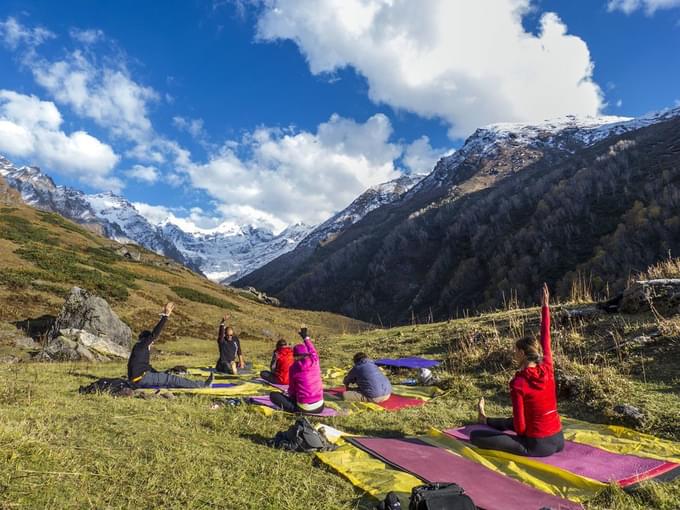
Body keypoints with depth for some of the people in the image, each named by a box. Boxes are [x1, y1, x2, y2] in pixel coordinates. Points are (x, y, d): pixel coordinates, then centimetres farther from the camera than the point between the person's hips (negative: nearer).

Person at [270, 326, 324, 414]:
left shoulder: (294, 368, -8)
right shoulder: (315, 362, -2)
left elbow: (291, 389, 0)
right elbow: (313, 351, 20)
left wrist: (292, 396, 22)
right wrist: (305, 336, 32)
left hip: (304, 408, -5)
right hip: (320, 407, 5)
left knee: (273, 395, 2)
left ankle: (293, 408, -12)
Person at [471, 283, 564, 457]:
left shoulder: (518, 384, -20)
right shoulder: (547, 370, -6)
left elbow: (520, 427, -18)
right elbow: (546, 339, 8)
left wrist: (522, 436, 6)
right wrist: (545, 306, 15)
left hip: (537, 446, -7)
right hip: (558, 441, 7)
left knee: (475, 436, -5)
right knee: (513, 422, 36)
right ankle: (485, 420, 59)